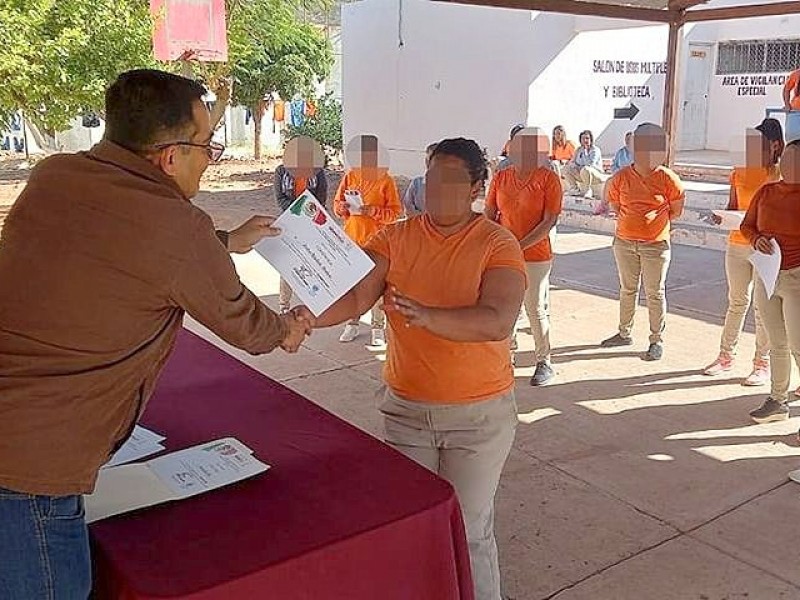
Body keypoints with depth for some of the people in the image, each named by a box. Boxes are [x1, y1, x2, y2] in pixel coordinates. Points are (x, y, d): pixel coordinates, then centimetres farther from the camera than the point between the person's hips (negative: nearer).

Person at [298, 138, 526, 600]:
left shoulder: (499, 246, -10)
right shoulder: (395, 239, -1)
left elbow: (498, 321, -25)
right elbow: (353, 296, -13)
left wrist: (427, 316, -39)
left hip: (479, 414, -3)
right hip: (406, 409, 3)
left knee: (469, 529, 8)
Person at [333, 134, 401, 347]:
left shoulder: (385, 180, -4)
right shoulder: (350, 176, 7)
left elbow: (395, 211, -5)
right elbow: (337, 203, 13)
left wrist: (373, 211, -19)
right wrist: (343, 208, -10)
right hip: (351, 238, 4)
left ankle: (378, 328, 9)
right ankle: (352, 324, 22)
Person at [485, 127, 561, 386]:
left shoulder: (548, 179, -7)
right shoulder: (501, 178, 4)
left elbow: (549, 221, -12)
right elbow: (489, 215, 9)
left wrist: (518, 246, -18)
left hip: (536, 255, -4)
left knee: (536, 310, 2)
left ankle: (544, 362, 16)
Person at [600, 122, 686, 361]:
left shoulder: (667, 179, -9)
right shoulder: (621, 178, -3)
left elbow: (676, 210, 3)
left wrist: (654, 222, 4)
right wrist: (633, 221, 7)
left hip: (655, 245, -3)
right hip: (624, 242, 3)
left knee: (655, 293, 3)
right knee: (627, 289, 16)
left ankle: (657, 341, 13)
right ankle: (624, 333, 31)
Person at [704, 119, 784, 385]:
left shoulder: (781, 175, -5)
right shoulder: (739, 173, 6)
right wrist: (723, 217, -8)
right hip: (737, 244, 4)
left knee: (763, 306, 2)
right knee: (737, 302, 11)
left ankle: (762, 365, 12)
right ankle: (726, 357, 21)